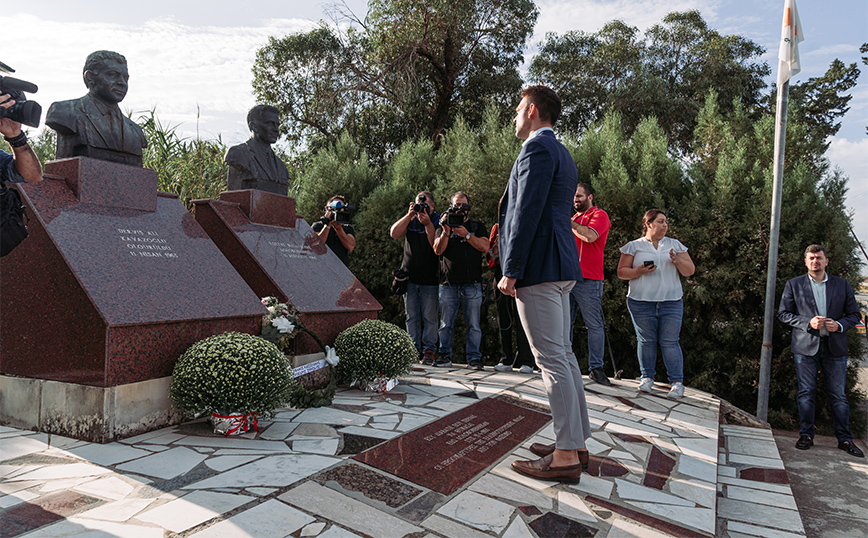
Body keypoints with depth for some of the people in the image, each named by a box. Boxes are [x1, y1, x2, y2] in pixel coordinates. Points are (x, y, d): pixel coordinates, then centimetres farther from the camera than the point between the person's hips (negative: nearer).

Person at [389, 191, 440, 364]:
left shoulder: (438, 222, -2)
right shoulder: (410, 220, 11)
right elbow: (394, 233, -4)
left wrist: (427, 224, -22)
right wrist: (409, 215, -10)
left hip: (430, 279, -4)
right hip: (409, 277, 4)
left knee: (429, 317, 0)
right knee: (411, 316, 7)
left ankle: (429, 350, 8)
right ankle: (414, 349, 14)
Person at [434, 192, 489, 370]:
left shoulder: (477, 226, 14)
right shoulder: (444, 225, 15)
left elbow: (485, 247, -2)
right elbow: (438, 250, 1)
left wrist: (466, 235, -13)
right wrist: (446, 232, -14)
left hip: (472, 284, -1)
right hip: (448, 283, 1)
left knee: (473, 324, -2)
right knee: (446, 323, 3)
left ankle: (474, 357, 4)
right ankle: (445, 355, 11)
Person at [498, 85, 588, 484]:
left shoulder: (537, 149, -10)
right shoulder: (561, 154, 22)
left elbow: (527, 214, -18)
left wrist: (511, 272, -17)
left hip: (538, 269, -10)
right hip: (561, 269, 11)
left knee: (552, 360, -7)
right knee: (563, 355, 13)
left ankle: (566, 457, 0)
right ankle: (575, 442, 22)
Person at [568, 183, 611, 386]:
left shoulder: (599, 215, 2)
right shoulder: (574, 218, 23)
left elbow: (590, 236, -18)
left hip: (588, 281, -7)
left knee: (594, 325, -4)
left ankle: (596, 368, 1)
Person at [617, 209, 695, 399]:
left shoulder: (675, 245, 14)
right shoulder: (634, 246, 8)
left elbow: (690, 270, 10)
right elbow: (621, 272, 5)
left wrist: (678, 260, -10)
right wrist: (638, 272, -13)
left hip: (671, 302, 1)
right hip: (641, 302, -1)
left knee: (670, 342, -3)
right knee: (646, 340, 3)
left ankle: (677, 382, 2)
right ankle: (647, 377, 16)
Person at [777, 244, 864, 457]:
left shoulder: (842, 285, 9)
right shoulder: (794, 285, 6)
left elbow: (854, 314, 10)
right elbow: (783, 313, 2)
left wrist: (839, 325, -10)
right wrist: (808, 323, -13)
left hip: (835, 346, 1)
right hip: (806, 346, -1)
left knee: (838, 395, 5)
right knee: (806, 392, 1)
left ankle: (845, 439, 14)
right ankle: (806, 435, 11)